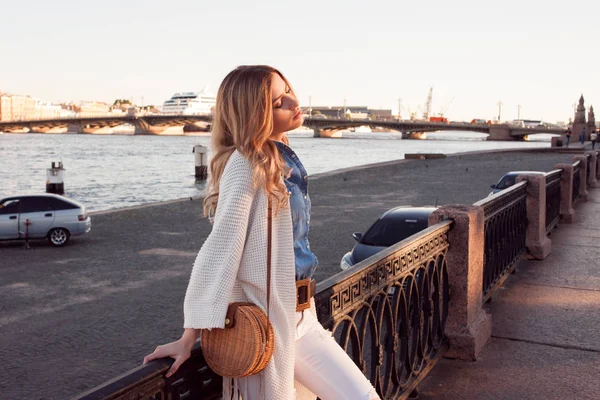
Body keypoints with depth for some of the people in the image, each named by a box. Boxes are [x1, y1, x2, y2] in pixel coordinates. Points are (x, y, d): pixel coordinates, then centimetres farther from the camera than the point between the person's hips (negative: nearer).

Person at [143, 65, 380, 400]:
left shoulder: (283, 160, 10)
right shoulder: (247, 163, -18)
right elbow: (221, 248, -22)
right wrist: (191, 335, -21)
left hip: (298, 312, 9)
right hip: (269, 316, -8)